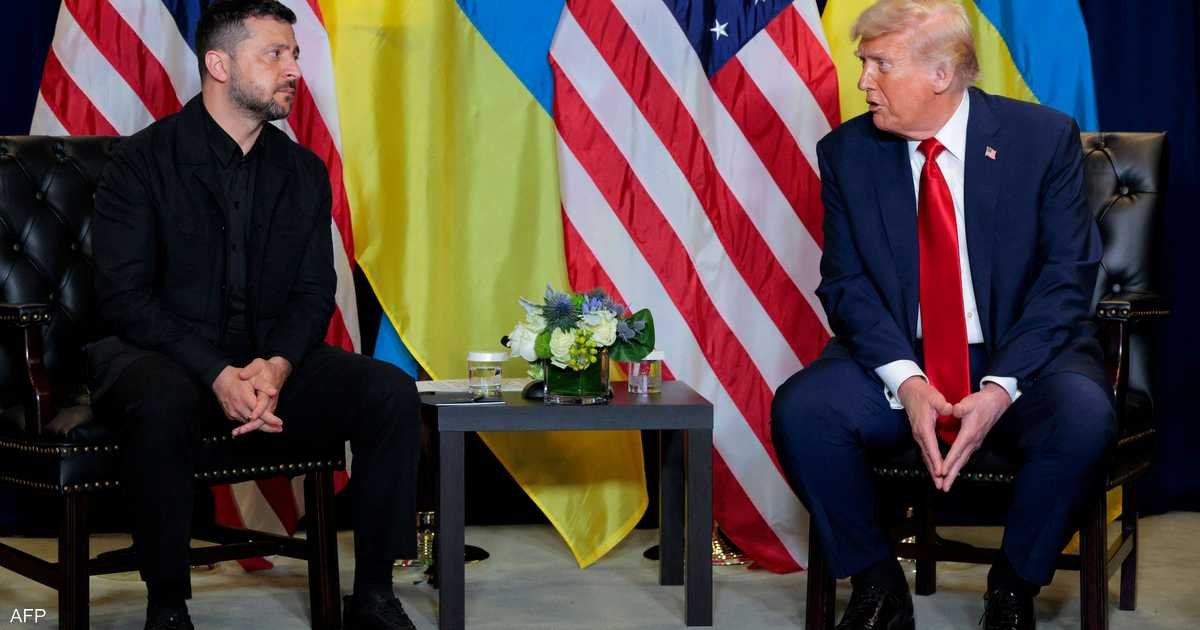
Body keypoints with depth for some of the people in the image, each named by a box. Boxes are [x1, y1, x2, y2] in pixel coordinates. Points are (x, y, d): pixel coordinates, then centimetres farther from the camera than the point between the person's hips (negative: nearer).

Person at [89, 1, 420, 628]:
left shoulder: (304, 172, 10)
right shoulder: (141, 161, -6)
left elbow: (314, 293, 6)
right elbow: (123, 296, -13)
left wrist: (277, 366, -17)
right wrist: (217, 376, -25)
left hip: (270, 360, 5)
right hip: (156, 353, -5)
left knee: (391, 390, -18)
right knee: (164, 400, -40)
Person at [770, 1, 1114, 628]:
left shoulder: (1044, 137, -5)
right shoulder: (847, 152, 2)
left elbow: (1066, 277, -7)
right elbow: (846, 283, -2)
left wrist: (1002, 388, -21)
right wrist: (905, 382, -20)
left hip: (1023, 358, -1)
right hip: (898, 361, 2)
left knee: (1082, 415, -33)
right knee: (799, 408, -26)